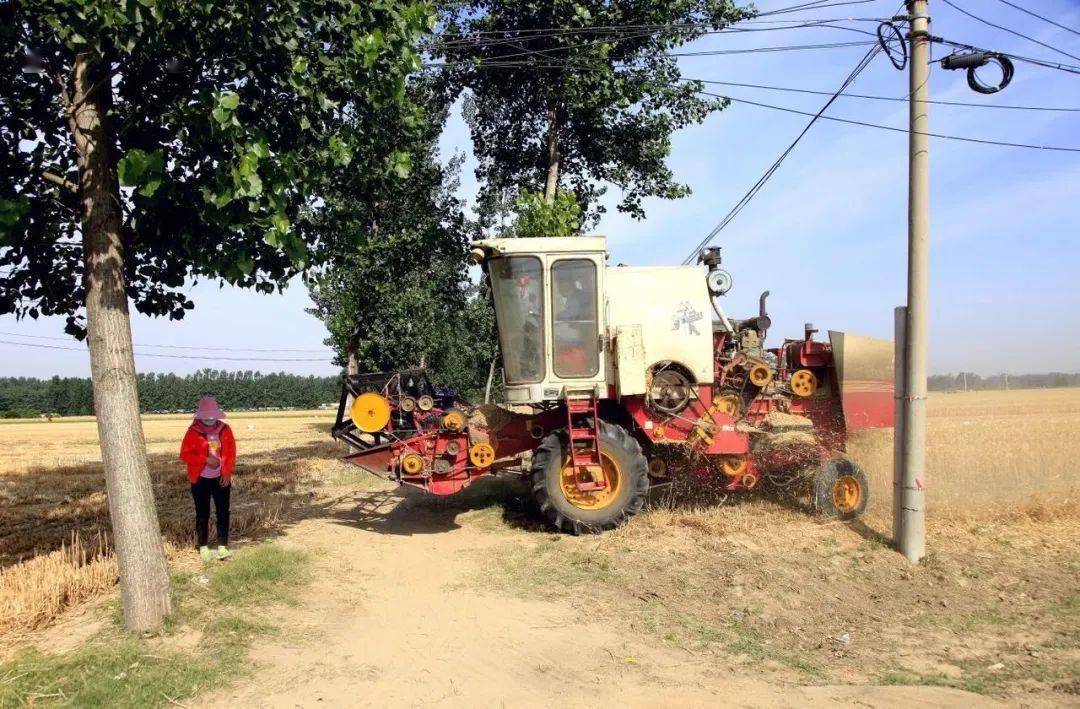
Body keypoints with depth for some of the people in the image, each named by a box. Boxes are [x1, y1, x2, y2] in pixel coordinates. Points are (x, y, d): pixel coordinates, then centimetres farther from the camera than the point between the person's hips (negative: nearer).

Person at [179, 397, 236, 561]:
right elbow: (184, 454, -9)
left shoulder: (225, 429, 0)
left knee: (223, 512, 1)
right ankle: (203, 548, 14)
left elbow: (231, 453, 3)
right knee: (202, 514, 6)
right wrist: (206, 459, -20)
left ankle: (222, 547, 7)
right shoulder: (193, 432, -7)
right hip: (201, 480, -2)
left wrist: (227, 473, -7)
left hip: (221, 479, 2)